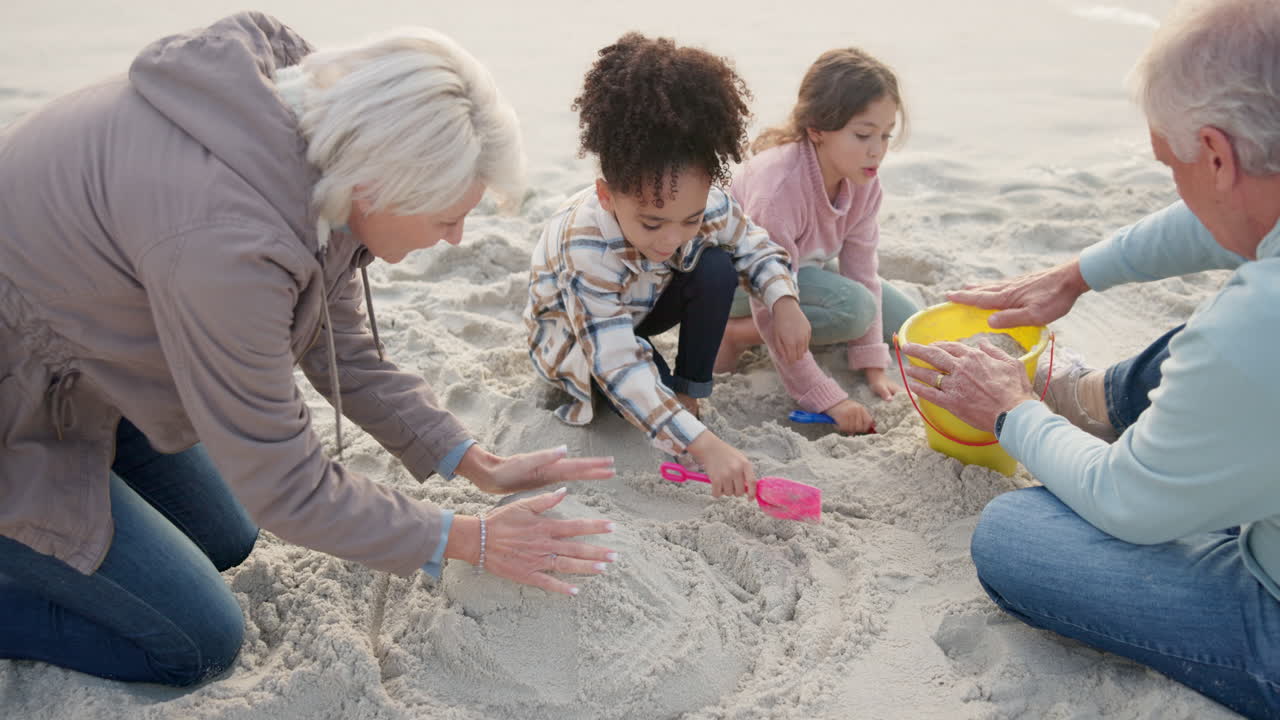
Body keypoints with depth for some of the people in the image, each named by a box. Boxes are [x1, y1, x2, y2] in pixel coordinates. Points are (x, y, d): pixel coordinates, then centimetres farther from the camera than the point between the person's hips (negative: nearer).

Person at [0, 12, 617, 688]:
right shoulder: (224, 241, -40)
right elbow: (284, 486, -26)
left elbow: (342, 348, -1)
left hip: (80, 350, 8)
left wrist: (480, 466, -2)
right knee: (199, 644, -1)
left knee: (225, 541, 19)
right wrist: (468, 541, -16)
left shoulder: (311, 120, -14)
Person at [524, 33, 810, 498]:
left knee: (717, 268, -23)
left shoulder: (705, 204, -29)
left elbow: (754, 247, -5)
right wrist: (705, 446, -56)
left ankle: (689, 391, -9)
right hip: (574, 330, -5)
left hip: (643, 303, 5)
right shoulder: (587, 251, -44)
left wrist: (786, 304, -27)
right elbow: (619, 364, -48)